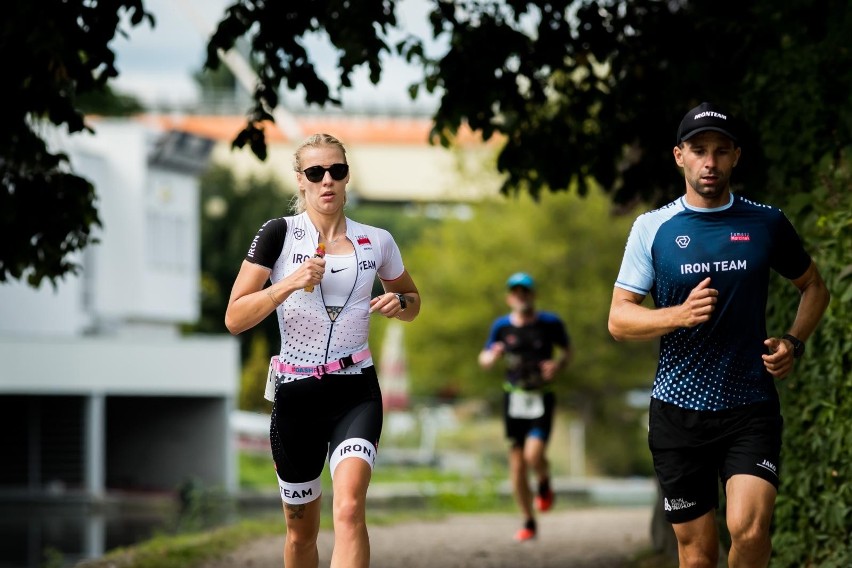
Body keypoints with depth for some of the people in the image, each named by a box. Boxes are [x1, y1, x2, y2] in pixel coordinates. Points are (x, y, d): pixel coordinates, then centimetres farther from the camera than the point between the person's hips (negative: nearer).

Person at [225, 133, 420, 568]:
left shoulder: (376, 241, 5)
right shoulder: (279, 234, -2)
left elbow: (413, 302, 23)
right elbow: (235, 318, -8)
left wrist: (398, 303, -1)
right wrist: (289, 283, -21)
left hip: (356, 392, 0)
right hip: (295, 394, 0)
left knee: (349, 508, -24)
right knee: (301, 531, 10)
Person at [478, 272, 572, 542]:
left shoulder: (550, 323, -4)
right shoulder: (502, 326, 0)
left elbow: (567, 350, 11)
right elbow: (483, 360, 8)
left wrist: (558, 364, -11)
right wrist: (493, 356, -15)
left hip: (542, 398, -2)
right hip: (514, 398, 2)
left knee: (534, 454, -22)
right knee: (516, 462, 3)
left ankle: (545, 485, 13)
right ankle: (528, 522, 16)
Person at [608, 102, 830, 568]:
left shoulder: (767, 223, 4)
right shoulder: (652, 228, 2)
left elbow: (814, 287, 20)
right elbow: (619, 320, 0)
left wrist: (793, 342, 2)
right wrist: (681, 314, -18)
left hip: (751, 407, 0)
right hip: (678, 409, 1)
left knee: (750, 529, -21)